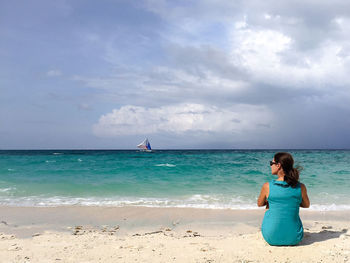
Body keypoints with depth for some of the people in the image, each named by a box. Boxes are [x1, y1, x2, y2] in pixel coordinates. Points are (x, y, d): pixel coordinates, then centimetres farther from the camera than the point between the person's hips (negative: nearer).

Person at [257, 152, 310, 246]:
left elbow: (260, 204, 5)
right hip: (294, 239, 2)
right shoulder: (301, 187, -10)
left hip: (271, 238, -2)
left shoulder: (267, 186, -15)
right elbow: (306, 205, 10)